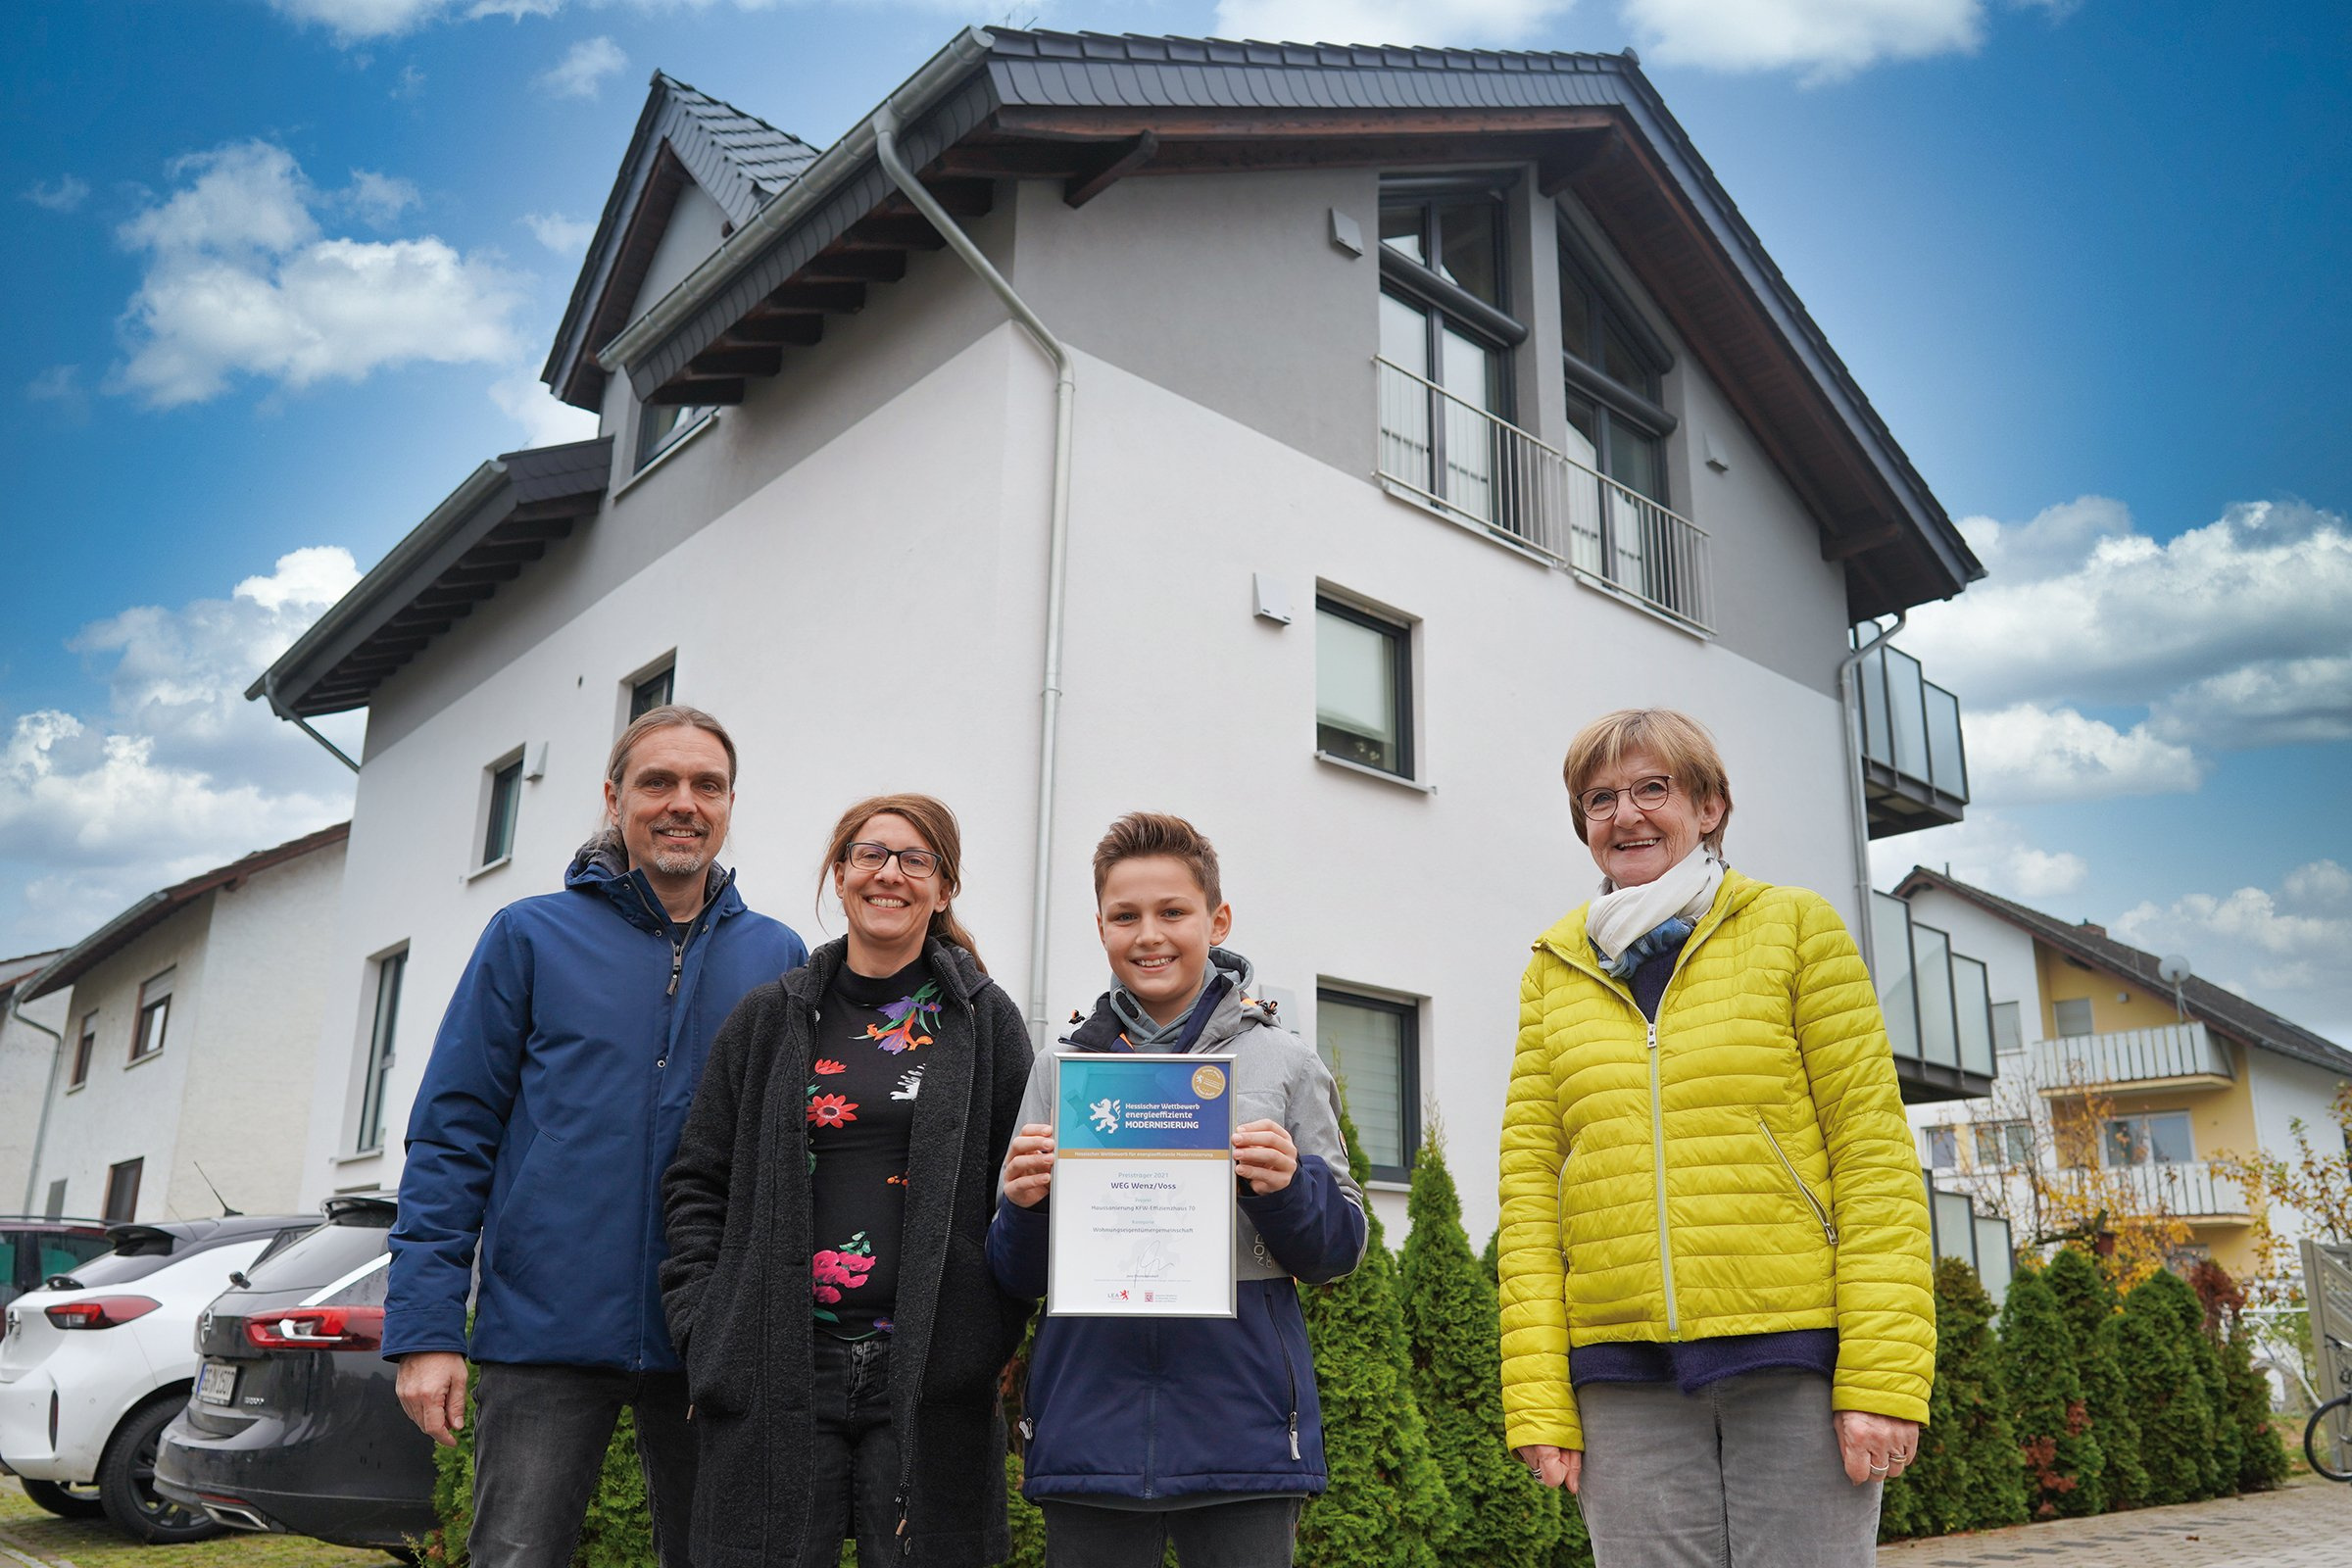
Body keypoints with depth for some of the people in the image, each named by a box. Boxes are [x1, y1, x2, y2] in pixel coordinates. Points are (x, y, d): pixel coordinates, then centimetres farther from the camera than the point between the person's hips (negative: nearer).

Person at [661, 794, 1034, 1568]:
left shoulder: (986, 1020, 4)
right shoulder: (771, 1018, 8)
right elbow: (698, 1180, 10)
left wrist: (993, 1337, -5)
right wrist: (703, 1327, 1)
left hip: (930, 1374, -1)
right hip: (777, 1373, 1)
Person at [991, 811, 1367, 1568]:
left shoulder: (1283, 1063, 4)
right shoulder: (1058, 1069, 8)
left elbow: (1340, 1250, 4)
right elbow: (1018, 1275, 11)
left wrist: (1289, 1187, -15)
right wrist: (1025, 1206, -10)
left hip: (1241, 1425, -1)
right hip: (1091, 1425, 1)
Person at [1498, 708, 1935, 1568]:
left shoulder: (1795, 926, 4)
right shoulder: (1554, 967, 10)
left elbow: (1875, 1156, -2)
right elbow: (1529, 1183, 6)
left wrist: (1883, 1376, -9)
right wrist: (1538, 1396, -1)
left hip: (1793, 1355, -2)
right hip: (1624, 1371, 2)